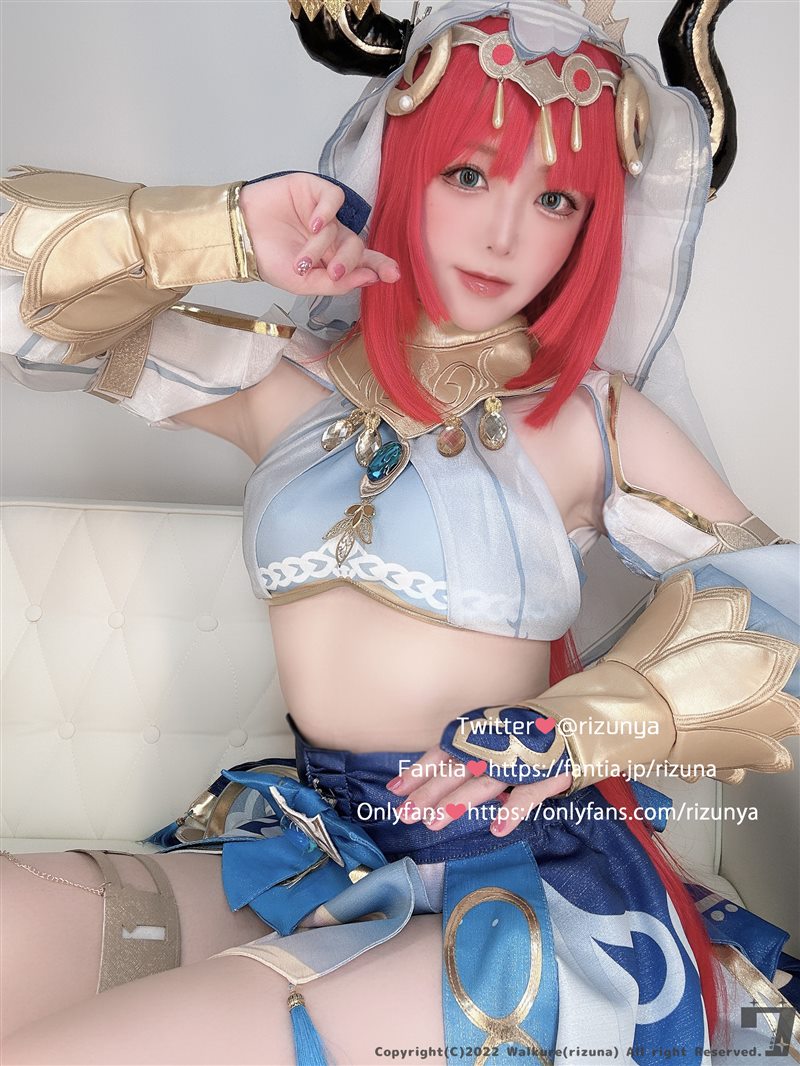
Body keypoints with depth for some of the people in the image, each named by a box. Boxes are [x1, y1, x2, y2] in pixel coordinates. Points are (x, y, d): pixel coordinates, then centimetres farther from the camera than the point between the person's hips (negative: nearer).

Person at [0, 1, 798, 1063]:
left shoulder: (595, 422, 0)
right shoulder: (285, 380, 6)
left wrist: (589, 718, -16)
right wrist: (228, 235, -8)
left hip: (517, 879, -3)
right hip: (305, 846, 4)